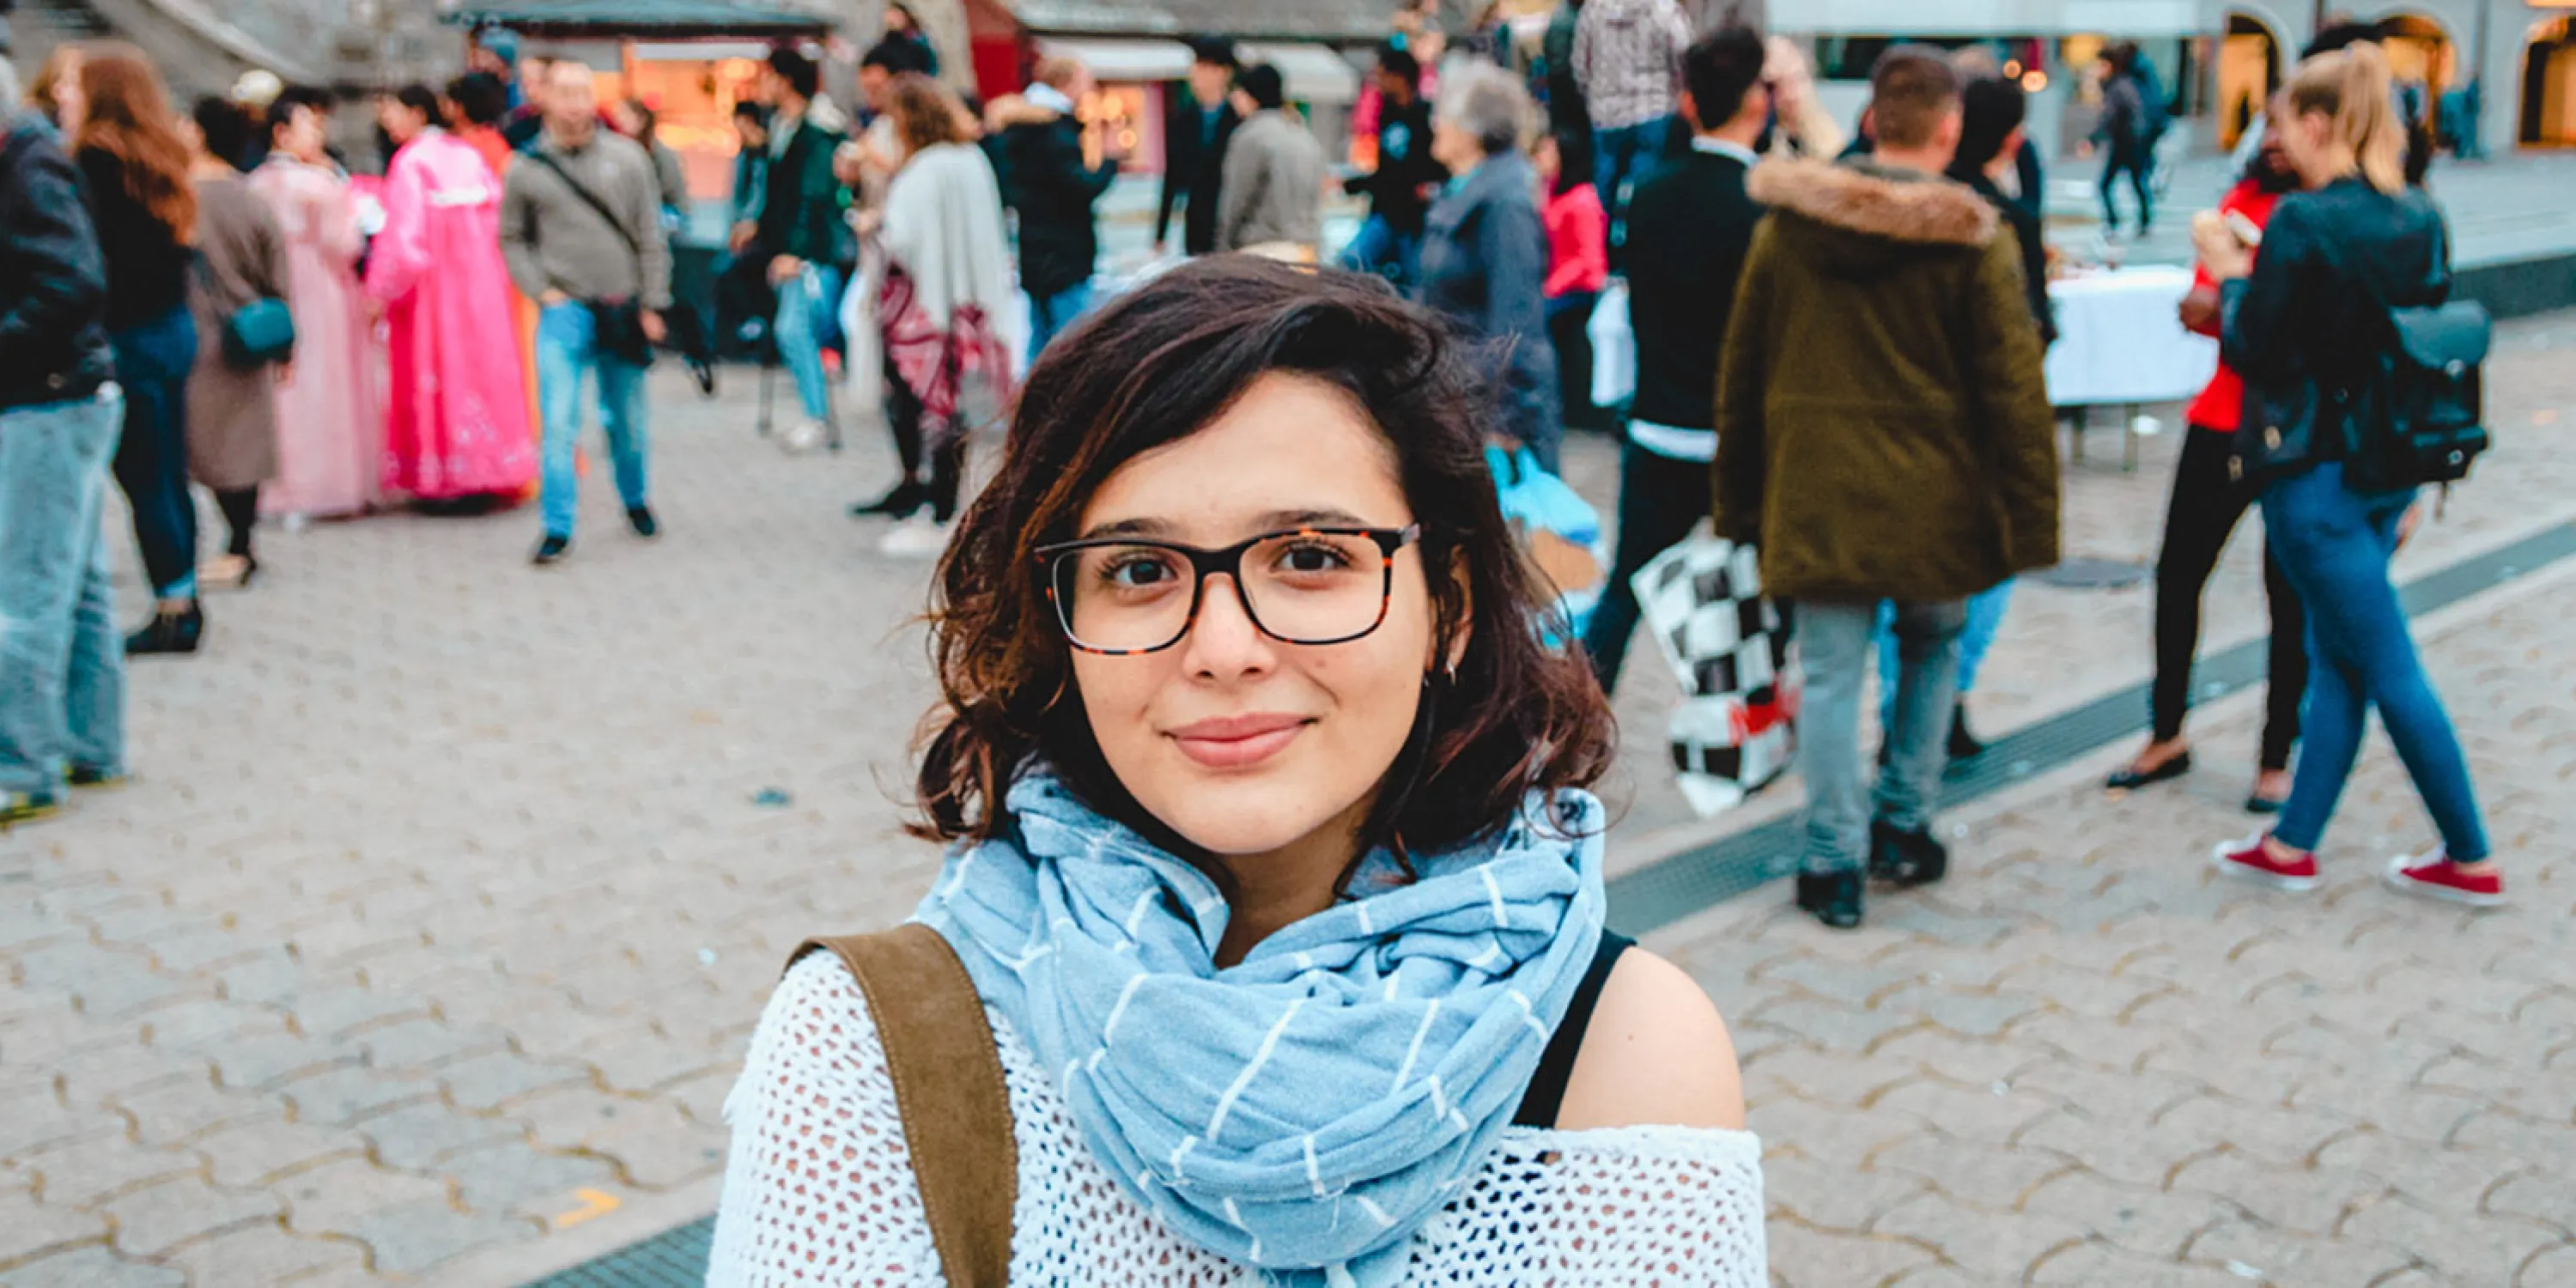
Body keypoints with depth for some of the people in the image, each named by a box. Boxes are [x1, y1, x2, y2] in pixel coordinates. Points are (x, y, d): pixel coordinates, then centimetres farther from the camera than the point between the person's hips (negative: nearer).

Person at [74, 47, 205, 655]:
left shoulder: (98, 156, -13)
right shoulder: (162, 155, 11)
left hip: (129, 333, -8)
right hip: (174, 327, 8)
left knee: (144, 477, -2)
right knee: (169, 473, 13)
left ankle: (172, 610, 1)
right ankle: (185, 603, 19)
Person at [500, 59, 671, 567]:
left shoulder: (626, 158, 1)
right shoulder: (527, 169, 1)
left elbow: (651, 238, 4)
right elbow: (511, 238, 9)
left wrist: (652, 305, 0)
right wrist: (541, 290, -4)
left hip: (621, 309, 1)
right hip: (564, 311, -1)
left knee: (627, 418, 13)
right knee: (559, 421, -9)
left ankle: (636, 499, 35)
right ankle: (558, 528, -5)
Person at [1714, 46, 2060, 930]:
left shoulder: (1788, 221, 2)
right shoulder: (1972, 239, -7)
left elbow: (1742, 367, 8)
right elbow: (2013, 389, -7)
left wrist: (1736, 499, 17)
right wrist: (2031, 518, 0)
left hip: (1816, 491, 1)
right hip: (1934, 496, -1)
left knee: (1832, 674, 5)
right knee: (1932, 647, 21)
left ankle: (1834, 863, 7)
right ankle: (1905, 830, 27)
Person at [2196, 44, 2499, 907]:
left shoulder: (2304, 222, -17)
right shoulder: (2421, 219, 6)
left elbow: (2250, 350, -13)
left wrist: (2228, 268, 1)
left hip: (2315, 472, -8)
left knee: (2390, 670, 2)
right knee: (2335, 660, 14)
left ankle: (2471, 860, 12)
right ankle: (2293, 844, 22)